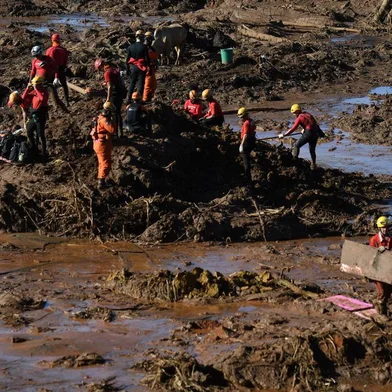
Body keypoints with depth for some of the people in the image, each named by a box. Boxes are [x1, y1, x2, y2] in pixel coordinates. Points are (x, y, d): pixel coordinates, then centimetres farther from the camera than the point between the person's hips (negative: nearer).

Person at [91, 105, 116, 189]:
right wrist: (112, 121, -16)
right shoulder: (104, 120, -22)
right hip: (103, 144, -10)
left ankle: (101, 180, 32)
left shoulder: (100, 118, 9)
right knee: (106, 164, -5)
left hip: (99, 143, 10)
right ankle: (101, 182, -8)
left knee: (102, 163, 22)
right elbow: (112, 130, -29)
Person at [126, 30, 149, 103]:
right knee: (140, 84, 4)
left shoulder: (131, 47, 0)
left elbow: (127, 59, 4)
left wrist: (127, 69, 12)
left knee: (132, 83, 15)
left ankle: (129, 99, 12)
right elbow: (147, 59, -11)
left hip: (133, 67, 4)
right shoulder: (144, 47, -11)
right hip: (141, 68, -4)